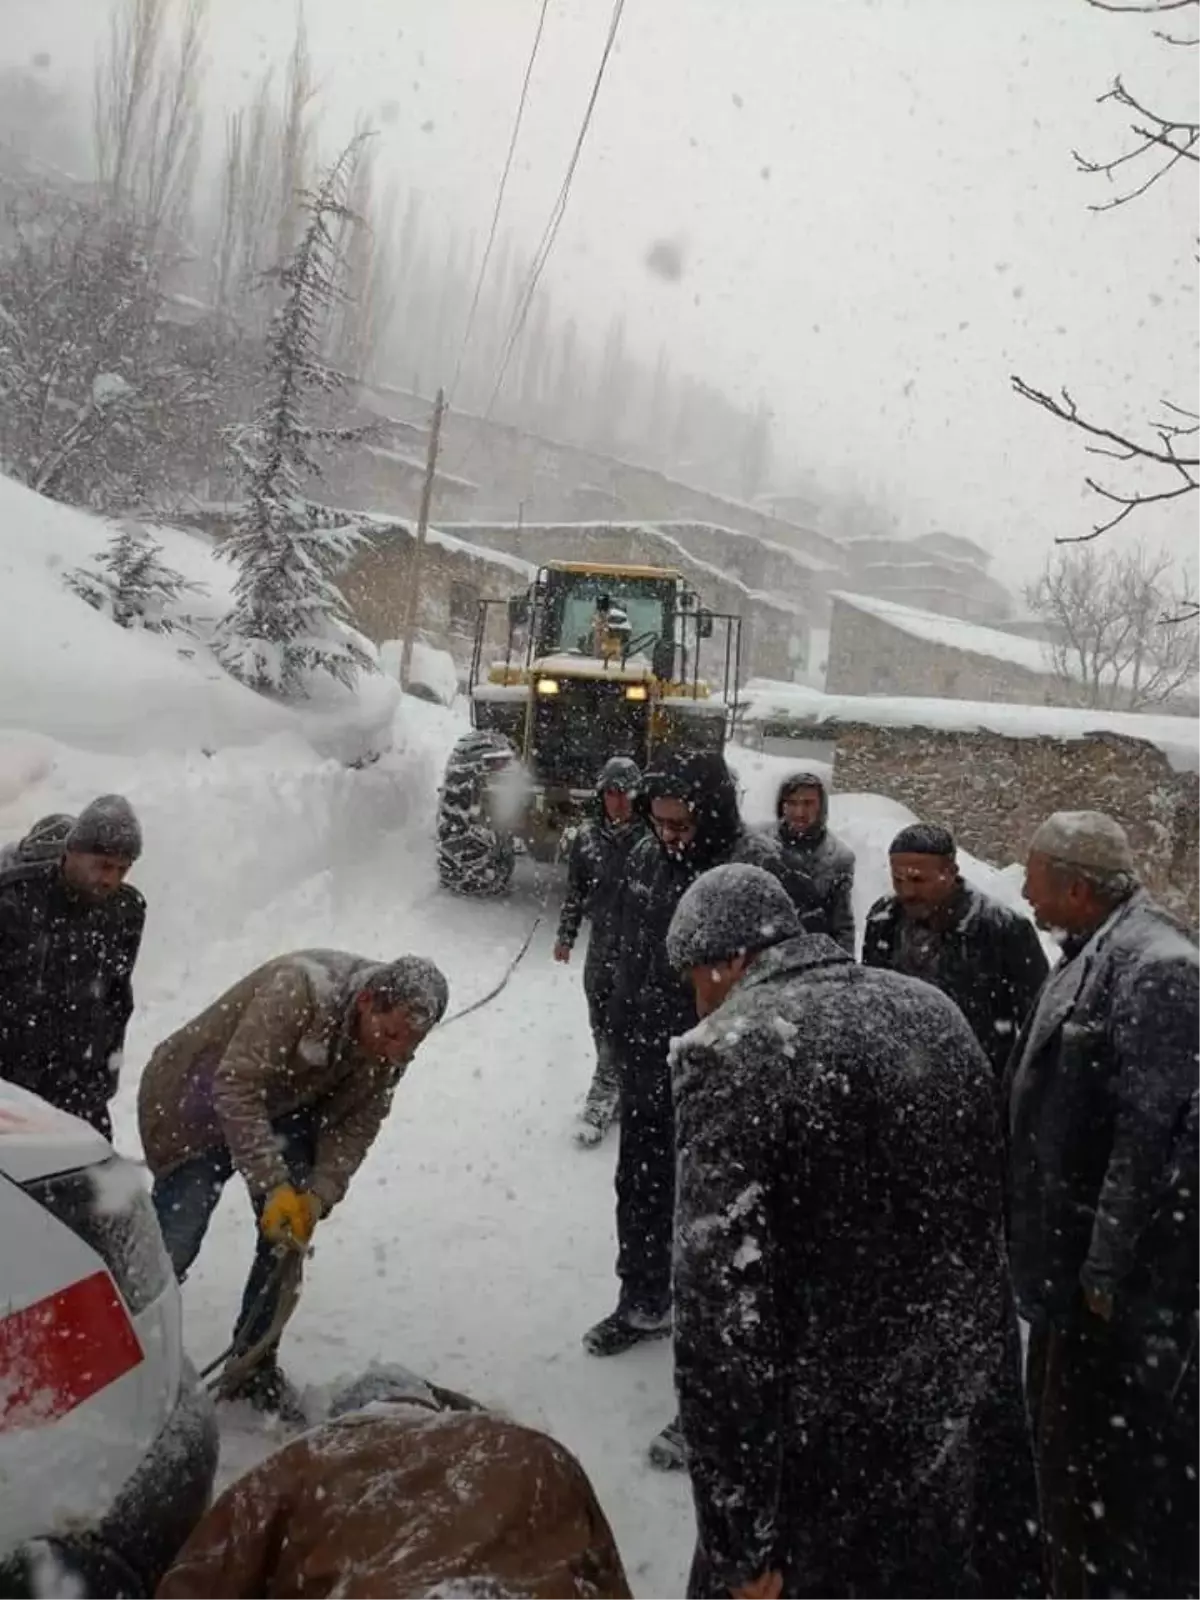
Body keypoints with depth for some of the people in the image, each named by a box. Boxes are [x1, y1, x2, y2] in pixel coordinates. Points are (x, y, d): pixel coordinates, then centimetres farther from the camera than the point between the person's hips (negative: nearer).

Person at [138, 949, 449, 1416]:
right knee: (174, 1245, -9)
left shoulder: (392, 1047, -17)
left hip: (283, 1110, 6)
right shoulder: (298, 990, -38)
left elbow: (357, 1125, -13)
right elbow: (235, 1088, -40)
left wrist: (318, 1196, -28)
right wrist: (273, 1185, -43)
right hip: (195, 1102, -5)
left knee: (290, 1236, -2)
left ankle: (256, 1366, 17)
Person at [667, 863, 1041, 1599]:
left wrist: (739, 1537, -13)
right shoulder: (935, 1011, 2)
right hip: (978, 1431, 7)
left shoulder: (732, 1051, -20)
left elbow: (721, 1305, -22)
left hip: (832, 1462, -6)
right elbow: (988, 1216, 12)